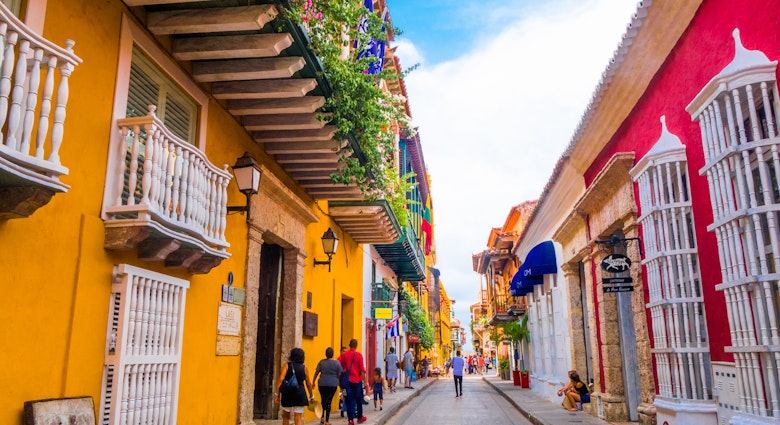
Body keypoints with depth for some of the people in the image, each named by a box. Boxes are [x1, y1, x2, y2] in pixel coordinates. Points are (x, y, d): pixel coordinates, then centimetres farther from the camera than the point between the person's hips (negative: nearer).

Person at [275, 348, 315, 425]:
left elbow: (281, 379, -13)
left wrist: (276, 394, -10)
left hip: (288, 393, 0)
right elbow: (308, 384, 8)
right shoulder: (304, 367, 4)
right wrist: (312, 396, 19)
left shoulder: (286, 365, 0)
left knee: (286, 416, 21)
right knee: (298, 419, 2)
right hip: (300, 393, 0)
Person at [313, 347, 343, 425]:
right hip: (333, 384, -1)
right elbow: (339, 374, -2)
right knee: (329, 401, 4)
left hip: (322, 384, 2)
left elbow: (316, 372, 3)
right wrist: (339, 382, 15)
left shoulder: (321, 362, -1)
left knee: (323, 400, 18)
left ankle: (322, 417, 16)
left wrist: (313, 382, 14)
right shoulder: (337, 362, -5)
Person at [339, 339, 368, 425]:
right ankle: (360, 417, 27)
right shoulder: (359, 355, -9)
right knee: (359, 400, 14)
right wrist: (365, 381, -4)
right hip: (357, 380, -1)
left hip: (348, 381, 2)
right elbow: (362, 369, -10)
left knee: (350, 400, 5)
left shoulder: (344, 355, -2)